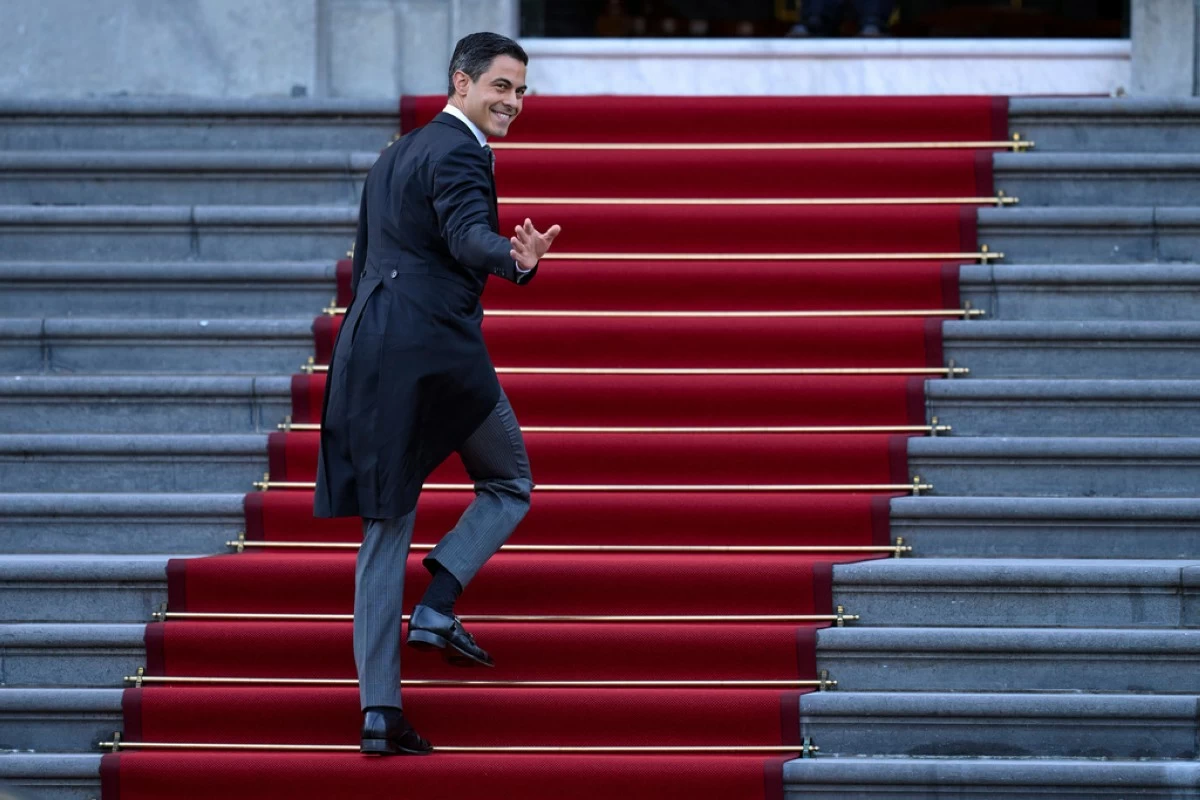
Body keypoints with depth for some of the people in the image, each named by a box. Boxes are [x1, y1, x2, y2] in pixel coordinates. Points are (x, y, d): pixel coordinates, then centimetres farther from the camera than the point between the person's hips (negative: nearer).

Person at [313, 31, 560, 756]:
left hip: (369, 354, 8)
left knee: (385, 532, 7)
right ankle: (436, 609, -3)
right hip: (438, 349, -8)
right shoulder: (459, 154, -7)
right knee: (509, 485, 15)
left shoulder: (395, 157, 22)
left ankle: (380, 711, 2)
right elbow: (468, 235, -25)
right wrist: (516, 260, -43)